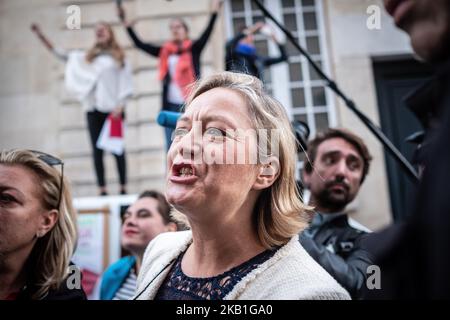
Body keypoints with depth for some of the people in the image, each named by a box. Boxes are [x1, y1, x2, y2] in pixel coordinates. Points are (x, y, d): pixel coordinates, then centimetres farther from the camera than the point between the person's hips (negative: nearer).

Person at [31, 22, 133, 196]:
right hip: (93, 108, 4)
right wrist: (41, 35, 13)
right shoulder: (86, 57, 18)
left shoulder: (119, 58, 7)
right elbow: (61, 54, 19)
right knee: (97, 150, 0)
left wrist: (120, 107, -12)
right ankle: (102, 190, 1)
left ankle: (123, 188, 1)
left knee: (117, 148, -3)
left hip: (113, 109, -3)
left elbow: (126, 86, 1)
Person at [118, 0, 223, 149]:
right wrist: (127, 24, 11)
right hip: (171, 105, 3)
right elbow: (140, 44, 16)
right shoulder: (164, 51, 14)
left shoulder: (194, 48, 6)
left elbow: (207, 33, -9)